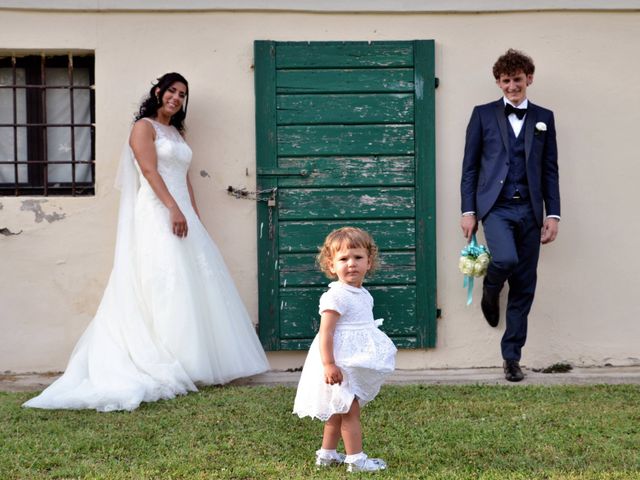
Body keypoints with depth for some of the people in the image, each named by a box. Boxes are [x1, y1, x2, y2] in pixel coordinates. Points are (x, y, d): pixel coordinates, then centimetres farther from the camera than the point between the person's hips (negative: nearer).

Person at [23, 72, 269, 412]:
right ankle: (166, 368, -12)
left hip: (181, 212, 8)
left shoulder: (177, 133, 22)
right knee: (165, 284, -13)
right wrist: (173, 208, -23)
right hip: (157, 214, -8)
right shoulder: (144, 127, -1)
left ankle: (195, 364, 10)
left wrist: (195, 217, 14)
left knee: (194, 283, 5)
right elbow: (150, 171, -14)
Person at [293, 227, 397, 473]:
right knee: (350, 411, -4)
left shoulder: (364, 295, 10)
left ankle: (327, 454, 29)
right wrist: (329, 364, -29)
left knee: (338, 410, 18)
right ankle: (356, 459, 3)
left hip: (355, 366, 9)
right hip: (341, 367, -9)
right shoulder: (336, 296, -19)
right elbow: (325, 333, -23)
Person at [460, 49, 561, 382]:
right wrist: (468, 210, -1)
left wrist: (552, 214, 2)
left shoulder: (544, 118, 12)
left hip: (529, 210, 3)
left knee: (524, 288, 3)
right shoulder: (483, 114, 7)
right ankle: (490, 292, 7)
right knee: (506, 258, -29)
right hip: (496, 206, -2)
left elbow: (550, 170, 10)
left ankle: (512, 357, 14)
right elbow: (470, 166, 5)